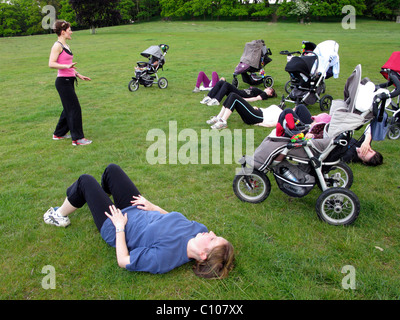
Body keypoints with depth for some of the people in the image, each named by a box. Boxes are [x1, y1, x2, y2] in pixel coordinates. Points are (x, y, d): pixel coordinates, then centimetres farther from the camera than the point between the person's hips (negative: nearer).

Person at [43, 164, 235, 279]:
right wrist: (152, 206, 0)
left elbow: (123, 262, -28)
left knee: (85, 181, 3)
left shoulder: (164, 257, -40)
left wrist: (120, 228, -22)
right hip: (139, 211, 7)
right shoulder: (199, 229, -20)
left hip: (116, 228, -6)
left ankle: (60, 216, 34)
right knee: (111, 169, 15)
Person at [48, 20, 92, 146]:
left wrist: (79, 75, 21)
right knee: (75, 109, -9)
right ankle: (77, 138, -3)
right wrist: (67, 66, -32)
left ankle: (59, 133, 29)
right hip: (63, 81, -10)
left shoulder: (65, 46, 17)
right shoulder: (57, 46, -11)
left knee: (69, 108, 16)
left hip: (69, 81, 10)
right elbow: (51, 64, -21)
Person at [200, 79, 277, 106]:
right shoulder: (259, 90, 34)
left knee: (226, 84, -28)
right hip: (239, 91, 8)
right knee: (221, 82, -9)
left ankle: (216, 100, -37)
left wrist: (244, 99, -22)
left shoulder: (264, 95, 8)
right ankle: (208, 98, -19)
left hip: (241, 96, -8)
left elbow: (257, 98, -10)